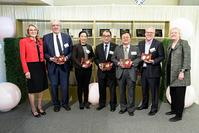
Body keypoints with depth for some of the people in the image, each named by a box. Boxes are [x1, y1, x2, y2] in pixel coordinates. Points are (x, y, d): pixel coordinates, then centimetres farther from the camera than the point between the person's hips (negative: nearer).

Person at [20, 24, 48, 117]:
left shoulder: (40, 41, 12)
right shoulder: (23, 41, -4)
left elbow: (42, 55, 11)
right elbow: (22, 57, -8)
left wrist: (44, 66, 2)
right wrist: (26, 71, -14)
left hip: (41, 66, 5)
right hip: (31, 67, -5)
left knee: (41, 87, 13)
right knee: (32, 89, 5)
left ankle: (39, 106, 30)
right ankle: (33, 109, 22)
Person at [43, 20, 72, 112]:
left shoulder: (67, 37, 4)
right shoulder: (46, 38, 1)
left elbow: (71, 51, 5)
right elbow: (44, 52, 1)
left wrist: (66, 58, -12)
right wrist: (51, 58, -15)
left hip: (65, 65, 1)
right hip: (52, 65, 0)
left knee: (65, 85, 8)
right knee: (54, 85, 10)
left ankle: (65, 103, 28)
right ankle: (56, 104, 28)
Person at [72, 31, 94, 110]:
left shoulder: (89, 47, 11)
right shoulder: (76, 46, -2)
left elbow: (93, 56, 14)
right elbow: (74, 58, -9)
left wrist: (90, 62, -5)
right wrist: (81, 65, -17)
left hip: (88, 69, 4)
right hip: (79, 69, -3)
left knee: (86, 85, 11)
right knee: (80, 86, 6)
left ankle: (86, 101, 23)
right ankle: (80, 102, 19)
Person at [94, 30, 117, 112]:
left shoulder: (115, 47, -2)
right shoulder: (98, 47, 9)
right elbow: (96, 58, 10)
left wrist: (112, 64, -16)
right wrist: (99, 64, -7)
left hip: (111, 71, -3)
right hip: (101, 71, 3)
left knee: (112, 89, 6)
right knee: (101, 88, 13)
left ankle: (113, 105, 21)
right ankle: (102, 104, 29)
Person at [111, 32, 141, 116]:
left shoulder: (135, 48, 7)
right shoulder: (117, 48, 10)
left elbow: (139, 58, 3)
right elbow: (113, 58, 8)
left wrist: (132, 62, -13)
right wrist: (118, 63, -9)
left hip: (131, 72, -1)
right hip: (120, 72, 2)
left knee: (131, 91, 3)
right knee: (122, 91, 11)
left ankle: (130, 109, 18)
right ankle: (123, 107, 27)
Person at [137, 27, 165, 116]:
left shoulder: (158, 44, -7)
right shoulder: (140, 43, 9)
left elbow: (162, 57, -8)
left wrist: (153, 61, -21)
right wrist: (141, 58, -6)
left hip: (153, 71, -5)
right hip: (143, 70, 5)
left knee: (154, 90, 5)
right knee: (144, 89, 18)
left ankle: (154, 108, 20)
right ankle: (144, 104, 37)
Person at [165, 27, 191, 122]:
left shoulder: (184, 43, -5)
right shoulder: (170, 45, 15)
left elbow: (187, 58, -12)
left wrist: (182, 71, -18)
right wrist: (166, 72, 13)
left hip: (179, 73, -6)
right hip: (171, 74, 6)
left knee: (179, 94, 1)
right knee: (172, 93, 13)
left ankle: (179, 115, 12)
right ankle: (173, 109, 30)